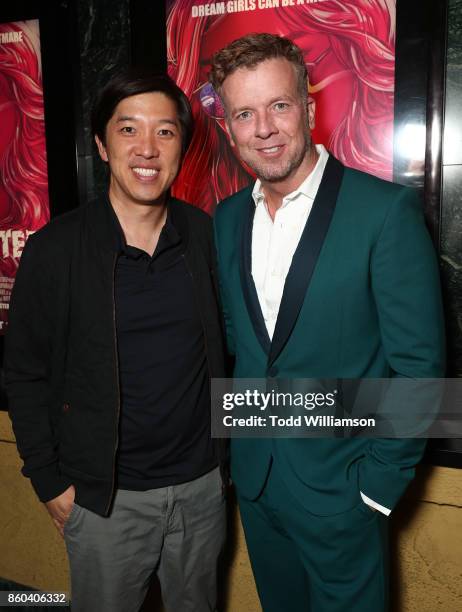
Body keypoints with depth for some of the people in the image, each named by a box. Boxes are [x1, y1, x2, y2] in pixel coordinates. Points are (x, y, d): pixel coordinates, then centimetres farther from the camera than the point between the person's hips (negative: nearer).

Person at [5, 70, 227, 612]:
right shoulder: (55, 249, -13)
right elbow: (24, 375, -6)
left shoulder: (207, 235, -5)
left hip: (201, 484, 3)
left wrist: (225, 452, 5)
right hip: (105, 497, -2)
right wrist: (50, 482, -5)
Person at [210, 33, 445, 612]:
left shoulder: (385, 209, -16)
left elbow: (418, 364, -14)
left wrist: (380, 482, -12)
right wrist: (238, 446, 7)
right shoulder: (228, 218, 2)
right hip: (252, 475, 5)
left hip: (340, 483, -5)